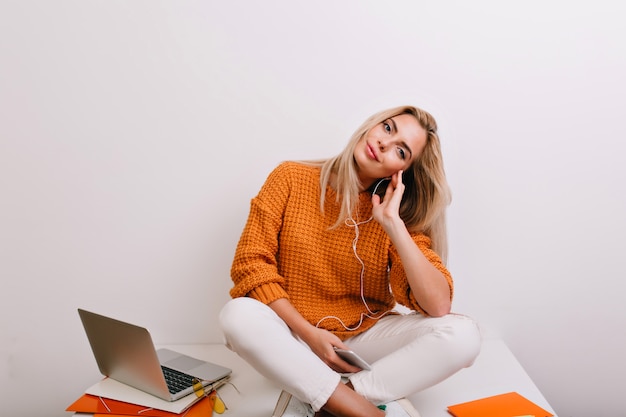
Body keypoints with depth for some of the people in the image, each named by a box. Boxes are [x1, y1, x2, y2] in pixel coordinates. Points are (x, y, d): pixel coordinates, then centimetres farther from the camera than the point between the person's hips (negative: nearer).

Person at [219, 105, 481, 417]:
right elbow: (251, 262, -10)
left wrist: (393, 224, -24)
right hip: (295, 335, 0)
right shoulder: (291, 178, -8)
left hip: (366, 336, 1)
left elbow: (438, 306, -17)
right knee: (238, 315, -31)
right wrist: (309, 333, -17)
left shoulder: (399, 211, -7)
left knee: (463, 334, -21)